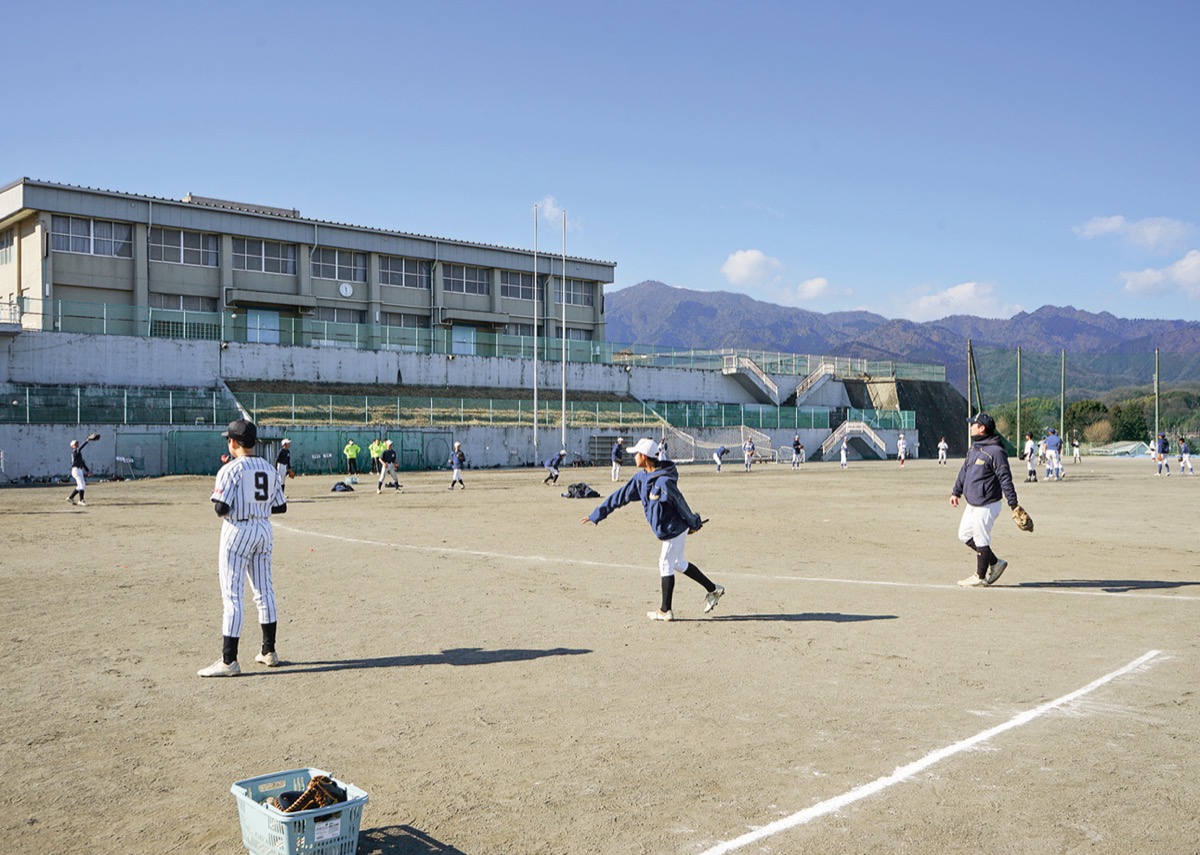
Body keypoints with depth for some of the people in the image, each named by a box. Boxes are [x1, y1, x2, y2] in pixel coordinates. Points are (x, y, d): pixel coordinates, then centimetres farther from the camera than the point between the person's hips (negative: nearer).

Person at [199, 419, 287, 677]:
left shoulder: (230, 469, -13)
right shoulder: (269, 469, 7)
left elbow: (221, 508, -19)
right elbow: (281, 507, 8)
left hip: (238, 532, -7)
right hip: (264, 530, 7)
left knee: (232, 595, -5)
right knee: (264, 591, 15)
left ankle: (229, 661, -6)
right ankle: (269, 652, 23)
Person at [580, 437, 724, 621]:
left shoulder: (663, 481, -27)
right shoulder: (641, 478, 1)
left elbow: (681, 504, -18)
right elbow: (621, 496, 5)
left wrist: (693, 523, -6)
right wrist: (596, 515, 5)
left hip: (674, 529, -9)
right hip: (671, 530, 9)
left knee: (666, 565, 1)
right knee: (678, 564, 19)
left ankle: (665, 611, 13)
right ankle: (713, 589, 30)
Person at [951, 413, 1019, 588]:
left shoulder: (995, 451, -19)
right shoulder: (973, 448, 10)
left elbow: (1005, 478, -20)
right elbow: (964, 471, 20)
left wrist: (1013, 503, -21)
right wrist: (956, 492, 21)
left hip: (986, 506, -10)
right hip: (972, 504, 10)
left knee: (981, 540, 1)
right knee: (964, 535, 16)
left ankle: (980, 577, 16)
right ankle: (995, 562, 27)